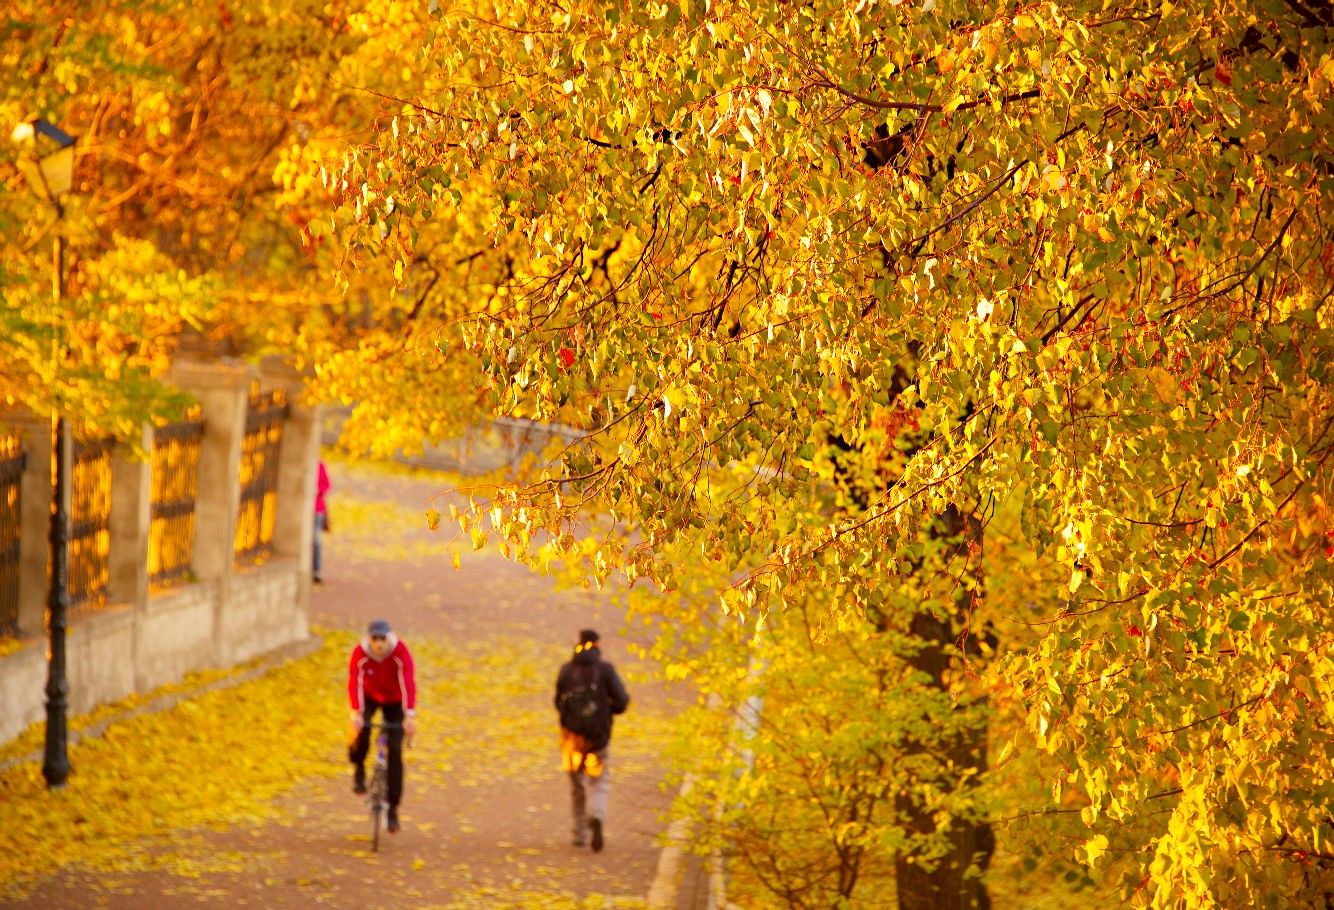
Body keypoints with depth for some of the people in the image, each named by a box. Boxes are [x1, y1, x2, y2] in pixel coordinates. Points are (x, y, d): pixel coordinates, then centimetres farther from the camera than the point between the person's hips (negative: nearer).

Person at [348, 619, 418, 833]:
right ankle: (358, 769, -1)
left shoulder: (400, 653, -30)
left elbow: (408, 683, -39)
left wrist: (410, 715, -50)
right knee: (363, 728, -31)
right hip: (369, 697, 0)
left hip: (394, 701, 0)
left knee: (395, 751, -8)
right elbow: (354, 682, -35)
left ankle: (393, 808, 0)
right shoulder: (360, 654, -27)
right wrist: (356, 713, -49)